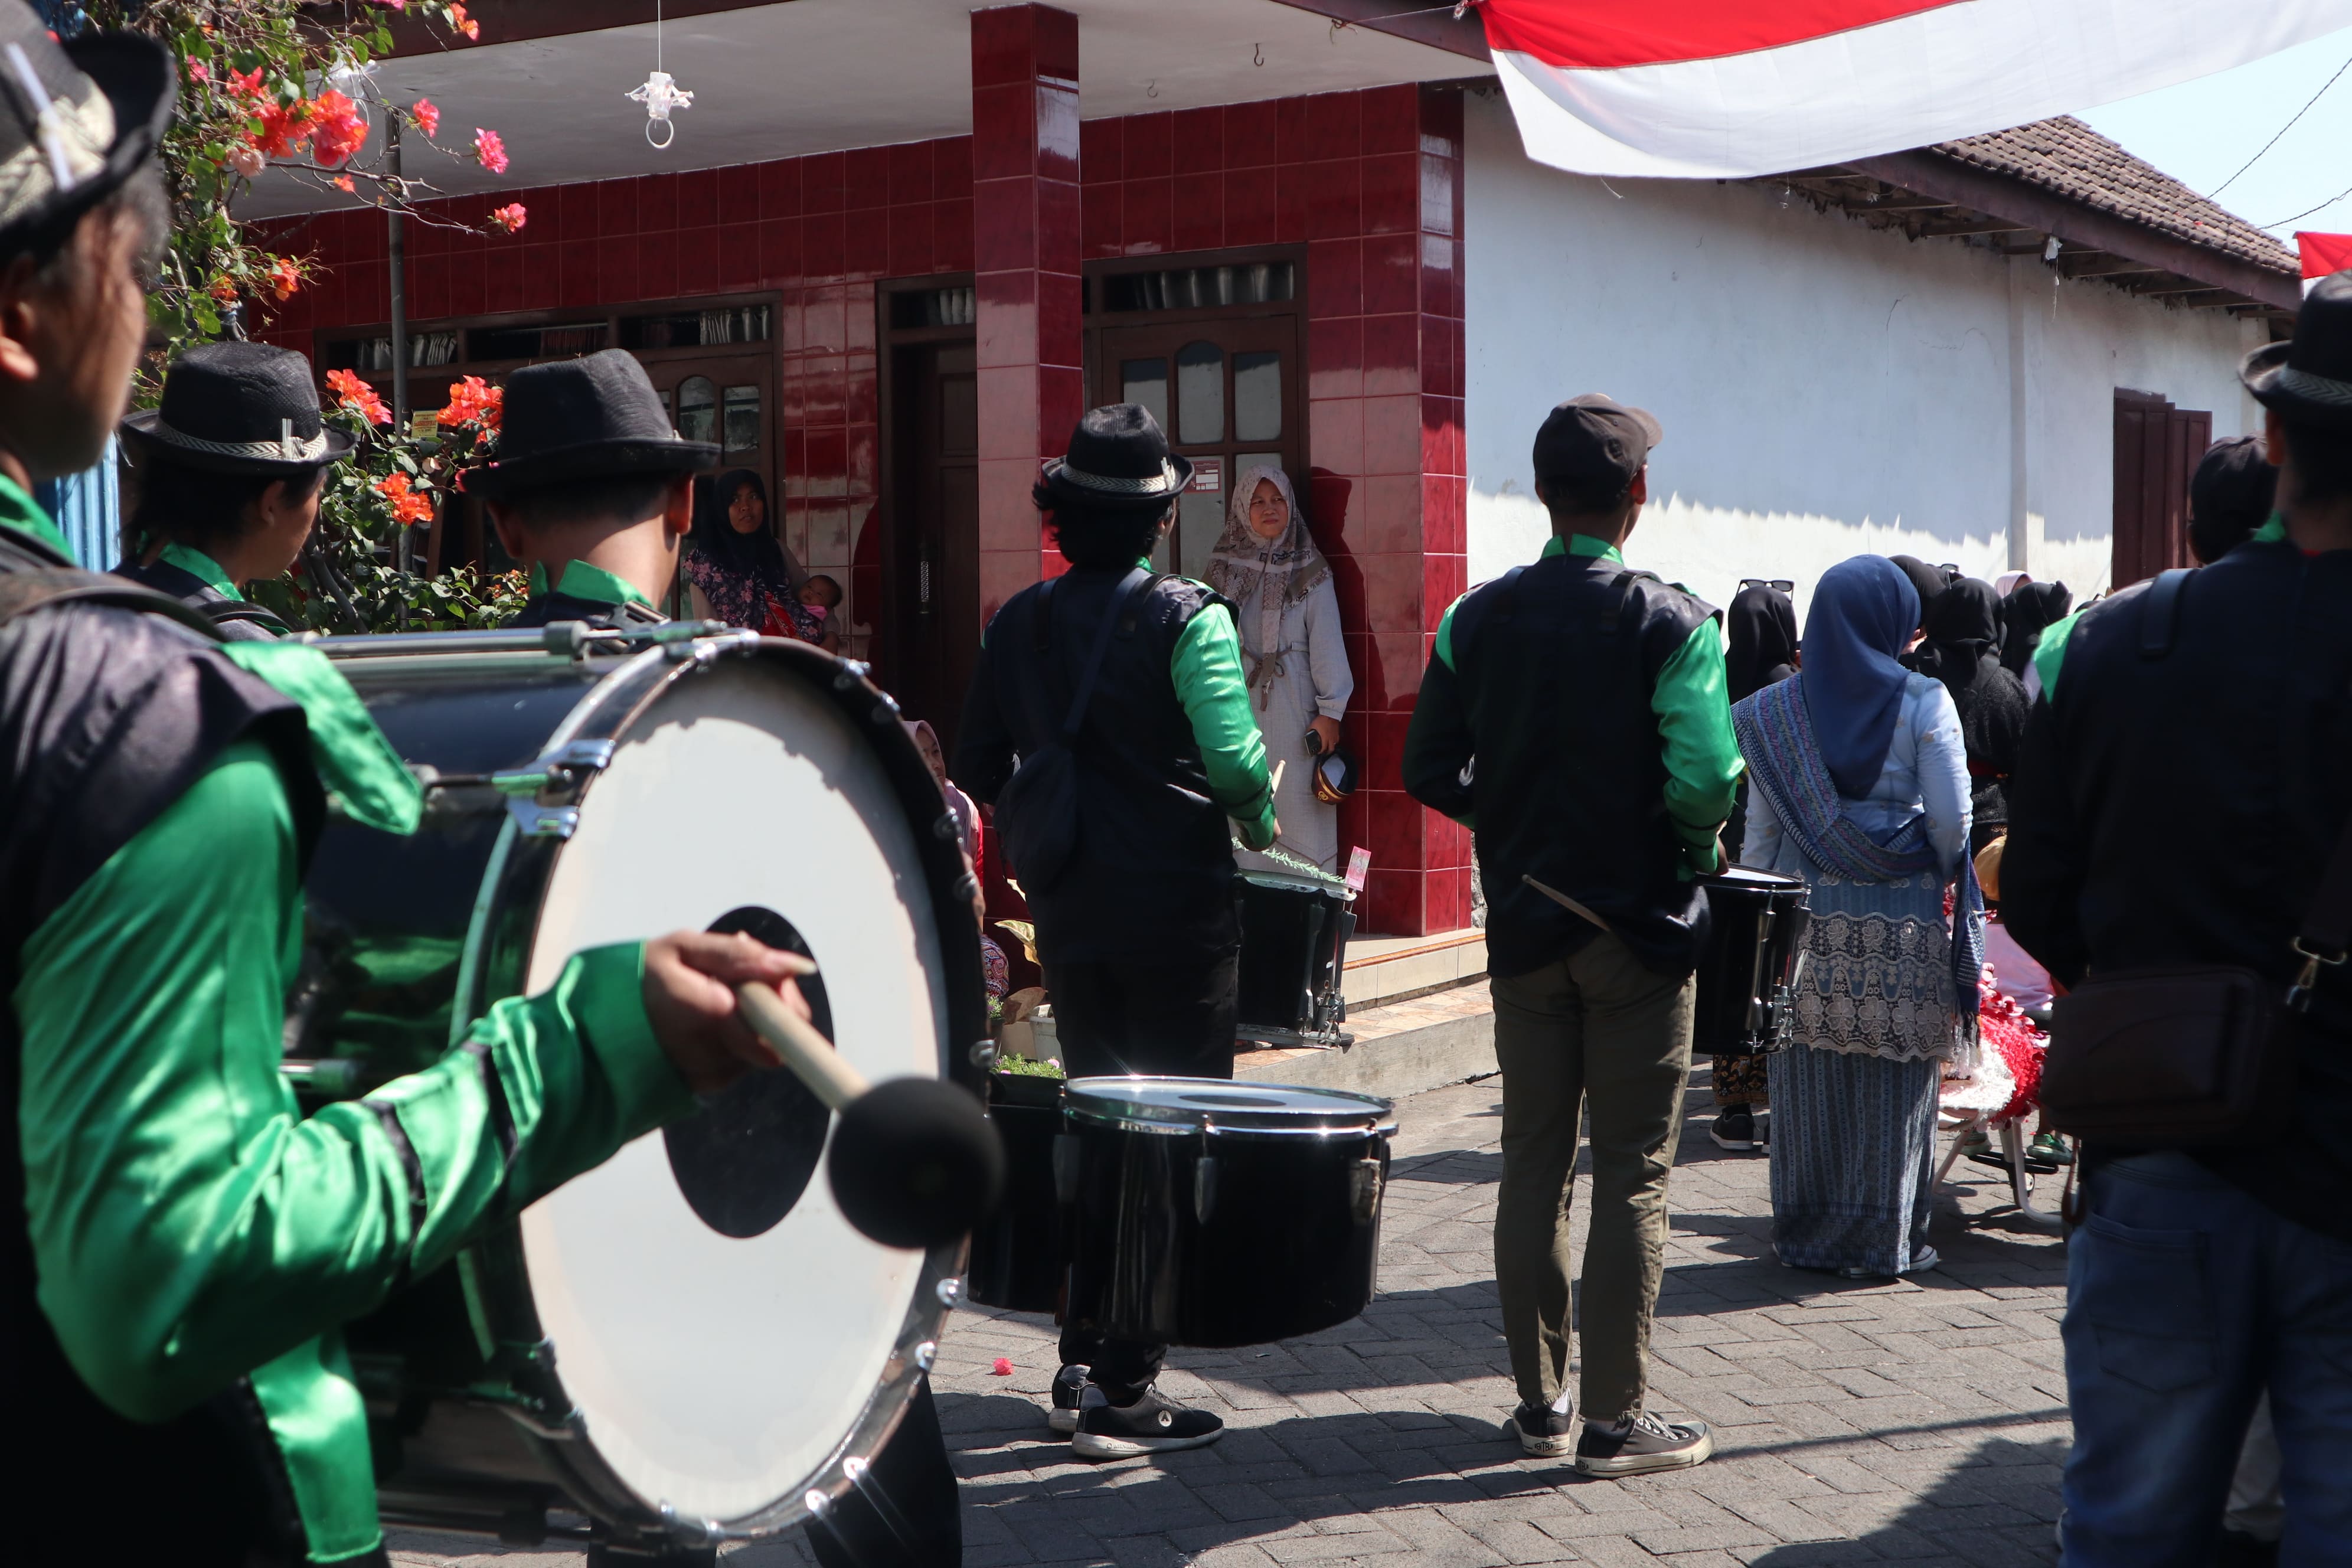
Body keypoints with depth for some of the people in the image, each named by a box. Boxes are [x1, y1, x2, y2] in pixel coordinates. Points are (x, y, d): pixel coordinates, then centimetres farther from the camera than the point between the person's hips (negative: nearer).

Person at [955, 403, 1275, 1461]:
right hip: (1177, 908, -6)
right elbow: (1233, 757, -18)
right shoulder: (1186, 618, -12)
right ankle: (1126, 1389, 3)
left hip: (1067, 912, 6)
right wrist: (1259, 827, 1)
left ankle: (1082, 1365, 23)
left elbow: (978, 769, 9)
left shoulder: (1017, 622, 5)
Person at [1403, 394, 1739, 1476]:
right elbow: (1706, 781, -20)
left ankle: (1539, 1404, 20)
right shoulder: (1671, 624, -12)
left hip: (1524, 927, 4)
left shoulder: (1478, 618, 1)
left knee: (1532, 1163, 12)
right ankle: (1616, 1421, 7)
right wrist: (1690, 849, 0)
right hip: (1639, 928, -4)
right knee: (1631, 1177, 3)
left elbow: (1430, 768, 2)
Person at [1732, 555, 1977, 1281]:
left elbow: (1760, 826, 5)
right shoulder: (1923, 702, -5)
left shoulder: (1776, 710, 3)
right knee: (1892, 1086, 5)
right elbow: (1951, 818, -7)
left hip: (1804, 921, 3)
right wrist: (1940, 879, 12)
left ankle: (1807, 1234, 16)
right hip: (1900, 926, -2)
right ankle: (1886, 1240, 11)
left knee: (1808, 1083, 9)